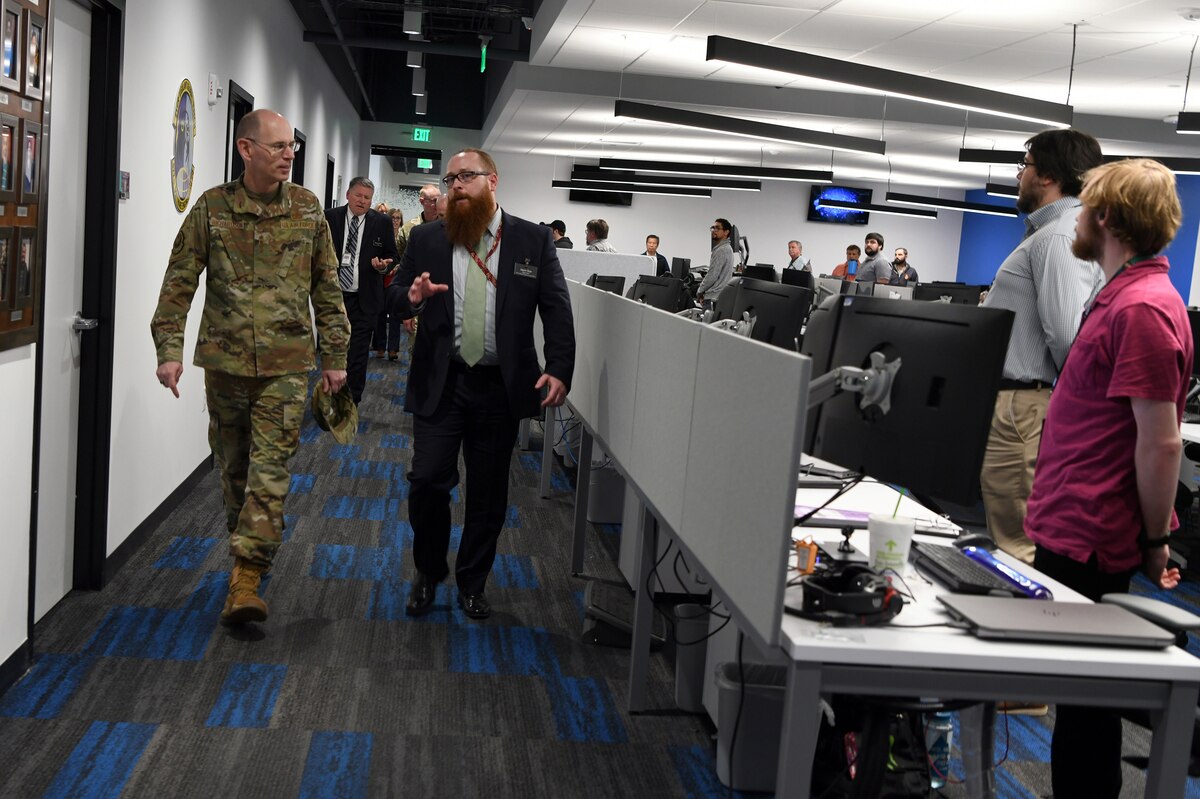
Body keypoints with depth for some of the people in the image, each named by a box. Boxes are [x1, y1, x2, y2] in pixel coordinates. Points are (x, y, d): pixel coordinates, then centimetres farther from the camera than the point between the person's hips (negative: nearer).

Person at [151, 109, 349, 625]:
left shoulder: (307, 209, 2)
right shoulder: (211, 208, 0)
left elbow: (326, 288, 7)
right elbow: (179, 283, 2)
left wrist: (335, 356, 7)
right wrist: (169, 349, -6)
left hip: (287, 363, -1)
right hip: (225, 359, 1)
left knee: (270, 467, -8)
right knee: (233, 465, 12)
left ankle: (246, 579, -9)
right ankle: (245, 545, 33)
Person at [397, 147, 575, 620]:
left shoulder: (533, 240, 1)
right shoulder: (426, 240, 4)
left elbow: (557, 310, -2)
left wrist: (559, 370, -14)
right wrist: (412, 298, -16)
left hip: (502, 387, 0)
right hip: (440, 384, 0)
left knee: (489, 492, 9)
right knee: (428, 482, -3)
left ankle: (472, 583, 27)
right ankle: (428, 573, 22)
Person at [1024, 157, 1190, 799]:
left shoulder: (1141, 308, -20)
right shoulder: (1123, 296, 13)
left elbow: (1161, 442, -21)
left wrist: (1155, 539, -14)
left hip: (1087, 539, -10)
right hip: (1072, 526, 10)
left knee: (1084, 696, 2)